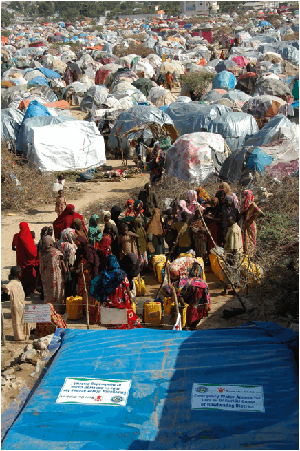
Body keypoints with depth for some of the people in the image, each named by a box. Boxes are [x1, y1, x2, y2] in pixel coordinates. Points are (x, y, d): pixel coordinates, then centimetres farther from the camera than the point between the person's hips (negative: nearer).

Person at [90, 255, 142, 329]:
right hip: (120, 303, -3)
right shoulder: (121, 274, -14)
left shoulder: (103, 274, -6)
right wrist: (130, 299, 7)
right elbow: (127, 290, -10)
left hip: (107, 303, 4)